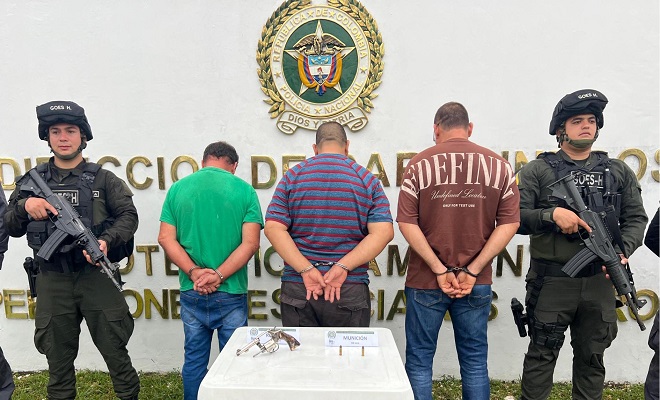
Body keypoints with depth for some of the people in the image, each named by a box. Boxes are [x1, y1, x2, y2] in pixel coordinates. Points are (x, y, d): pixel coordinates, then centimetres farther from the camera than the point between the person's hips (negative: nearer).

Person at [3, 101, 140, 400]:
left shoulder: (102, 179, 2)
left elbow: (128, 215, -5)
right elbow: (11, 228, 9)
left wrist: (107, 241, -22)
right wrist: (25, 206, -12)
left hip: (96, 275, -2)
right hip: (52, 281, 3)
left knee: (114, 350, 5)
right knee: (58, 357, 14)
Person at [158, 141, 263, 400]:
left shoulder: (178, 189, 2)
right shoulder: (244, 190, -5)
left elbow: (165, 238, -3)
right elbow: (250, 243, -13)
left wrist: (195, 272, -10)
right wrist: (219, 276, -14)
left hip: (191, 292, 3)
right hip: (231, 292, -2)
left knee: (194, 359, 17)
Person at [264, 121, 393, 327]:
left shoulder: (292, 176, 4)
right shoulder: (368, 179, 3)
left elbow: (273, 228, -7)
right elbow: (384, 232, -8)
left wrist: (306, 270, -12)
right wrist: (343, 267, -13)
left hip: (297, 288, 1)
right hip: (351, 291, 0)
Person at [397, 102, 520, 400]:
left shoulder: (420, 164, -5)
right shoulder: (499, 165, 2)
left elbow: (407, 222, -12)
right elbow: (510, 223, -3)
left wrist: (440, 270, -11)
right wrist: (472, 271, -7)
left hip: (426, 281, -2)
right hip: (477, 283, 2)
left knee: (419, 362, 12)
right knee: (475, 362, 17)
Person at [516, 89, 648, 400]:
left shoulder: (619, 172, 9)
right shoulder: (537, 171, -3)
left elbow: (636, 218, 7)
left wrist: (622, 251, -10)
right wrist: (551, 214, -23)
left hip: (599, 281, 4)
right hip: (552, 280, -3)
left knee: (592, 357, 16)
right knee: (542, 354, 7)